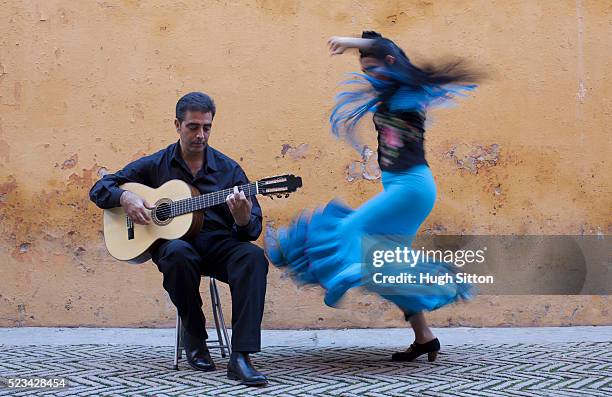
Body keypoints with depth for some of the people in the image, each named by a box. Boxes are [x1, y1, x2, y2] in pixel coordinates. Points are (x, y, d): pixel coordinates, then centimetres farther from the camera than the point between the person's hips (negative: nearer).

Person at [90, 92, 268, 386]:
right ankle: (195, 339, -15)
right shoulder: (155, 165, 8)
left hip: (219, 244, 1)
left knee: (253, 256, -32)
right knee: (178, 253, -38)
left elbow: (254, 230, 4)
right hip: (172, 239, -1)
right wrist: (125, 198, -11)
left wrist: (243, 220, -22)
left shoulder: (229, 169, 8)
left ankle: (240, 356, -37)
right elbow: (99, 189, 12)